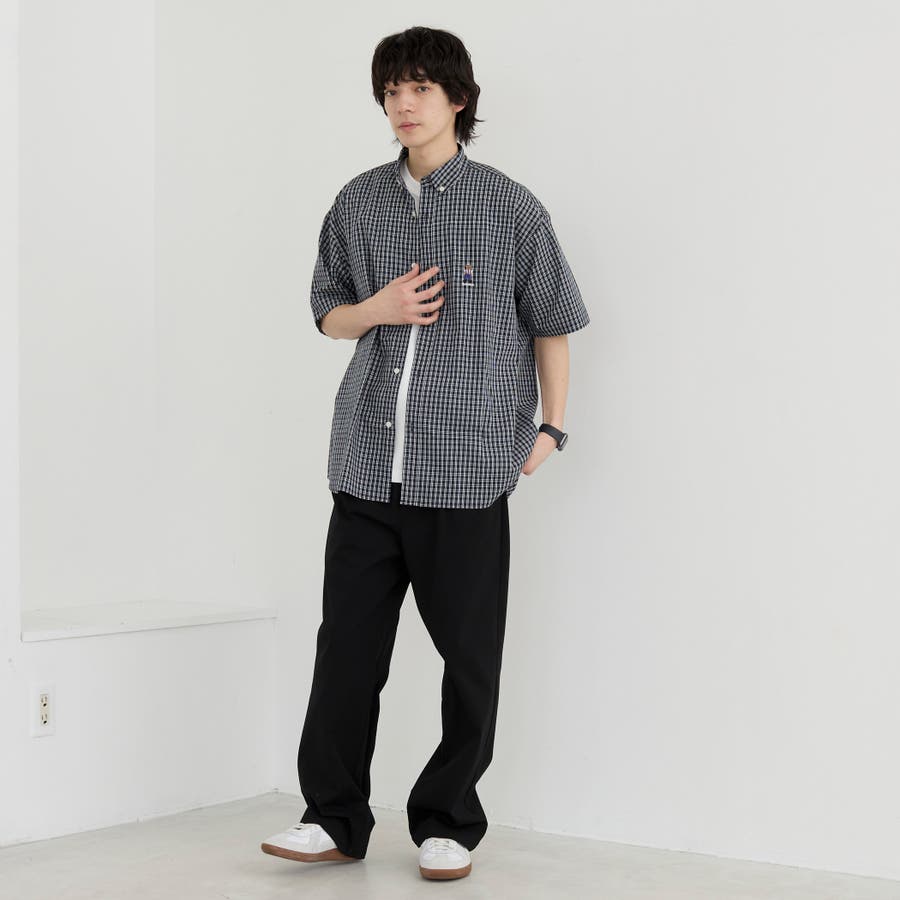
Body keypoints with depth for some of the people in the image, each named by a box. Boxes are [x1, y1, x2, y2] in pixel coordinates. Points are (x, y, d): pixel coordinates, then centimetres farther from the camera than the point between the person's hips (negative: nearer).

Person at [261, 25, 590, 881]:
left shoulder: (509, 207, 0)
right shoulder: (357, 203, 9)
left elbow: (551, 322, 9)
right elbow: (328, 312, 18)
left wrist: (550, 426, 6)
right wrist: (377, 310, -3)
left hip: (469, 466, -3)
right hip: (368, 461, 3)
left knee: (468, 653, 3)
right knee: (348, 640, 4)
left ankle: (448, 822, 17)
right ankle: (335, 816, 17)